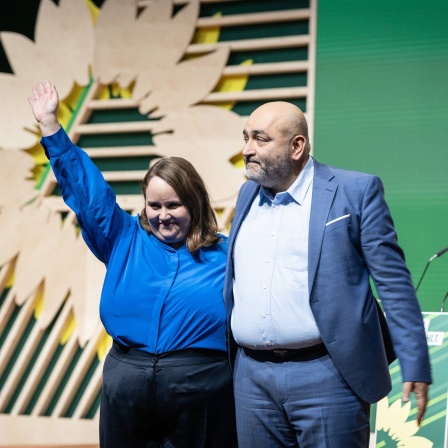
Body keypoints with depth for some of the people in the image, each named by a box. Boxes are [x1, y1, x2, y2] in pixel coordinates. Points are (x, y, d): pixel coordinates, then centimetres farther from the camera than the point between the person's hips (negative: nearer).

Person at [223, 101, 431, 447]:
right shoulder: (248, 194, 14)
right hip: (252, 376, 6)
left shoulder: (355, 191, -4)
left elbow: (394, 282, -5)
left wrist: (415, 366, -8)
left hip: (326, 376, -5)